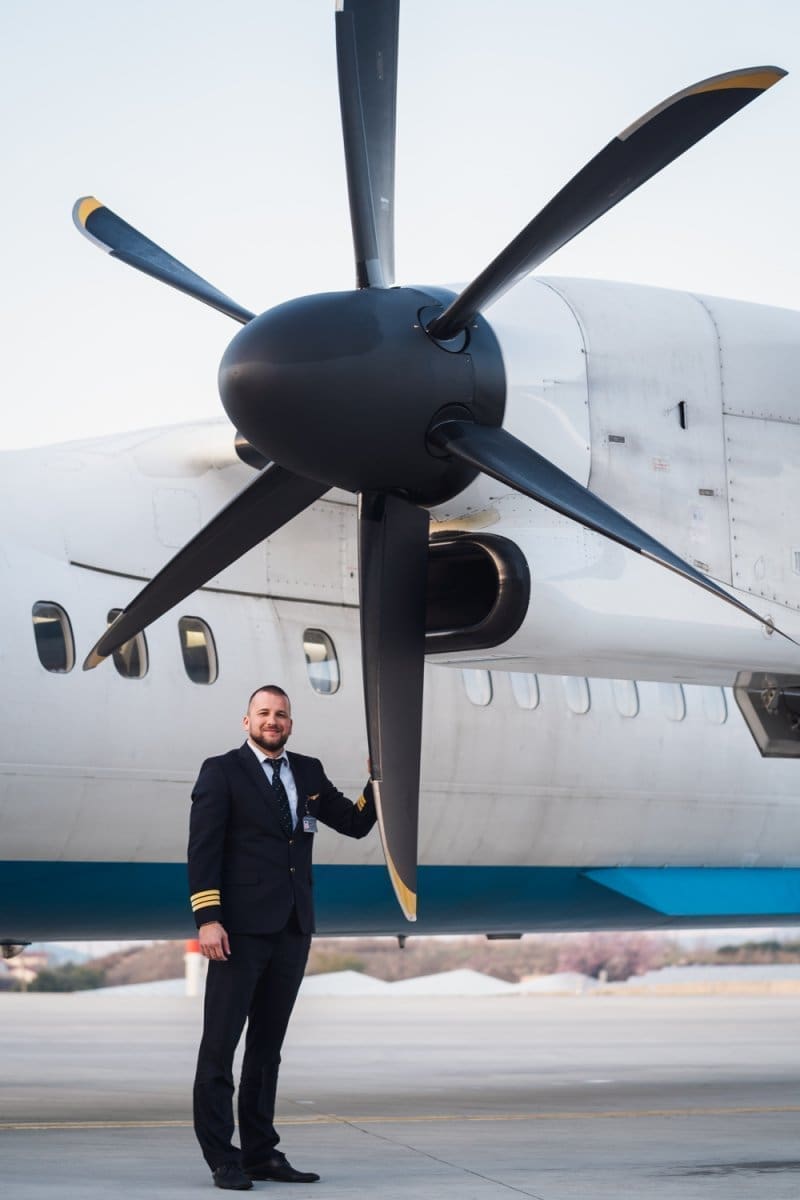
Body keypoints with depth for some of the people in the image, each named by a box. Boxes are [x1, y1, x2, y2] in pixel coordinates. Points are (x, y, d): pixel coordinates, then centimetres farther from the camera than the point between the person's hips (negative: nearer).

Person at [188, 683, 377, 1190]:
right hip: (241, 929, -5)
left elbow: (356, 823, 14)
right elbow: (203, 848, -8)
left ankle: (261, 1151, 16)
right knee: (220, 1043, -4)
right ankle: (222, 1158, -1)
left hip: (293, 929, 6)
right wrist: (208, 918, -17)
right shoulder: (222, 772, -1)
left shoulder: (308, 772, 14)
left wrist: (379, 784, -3)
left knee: (268, 1045, 11)